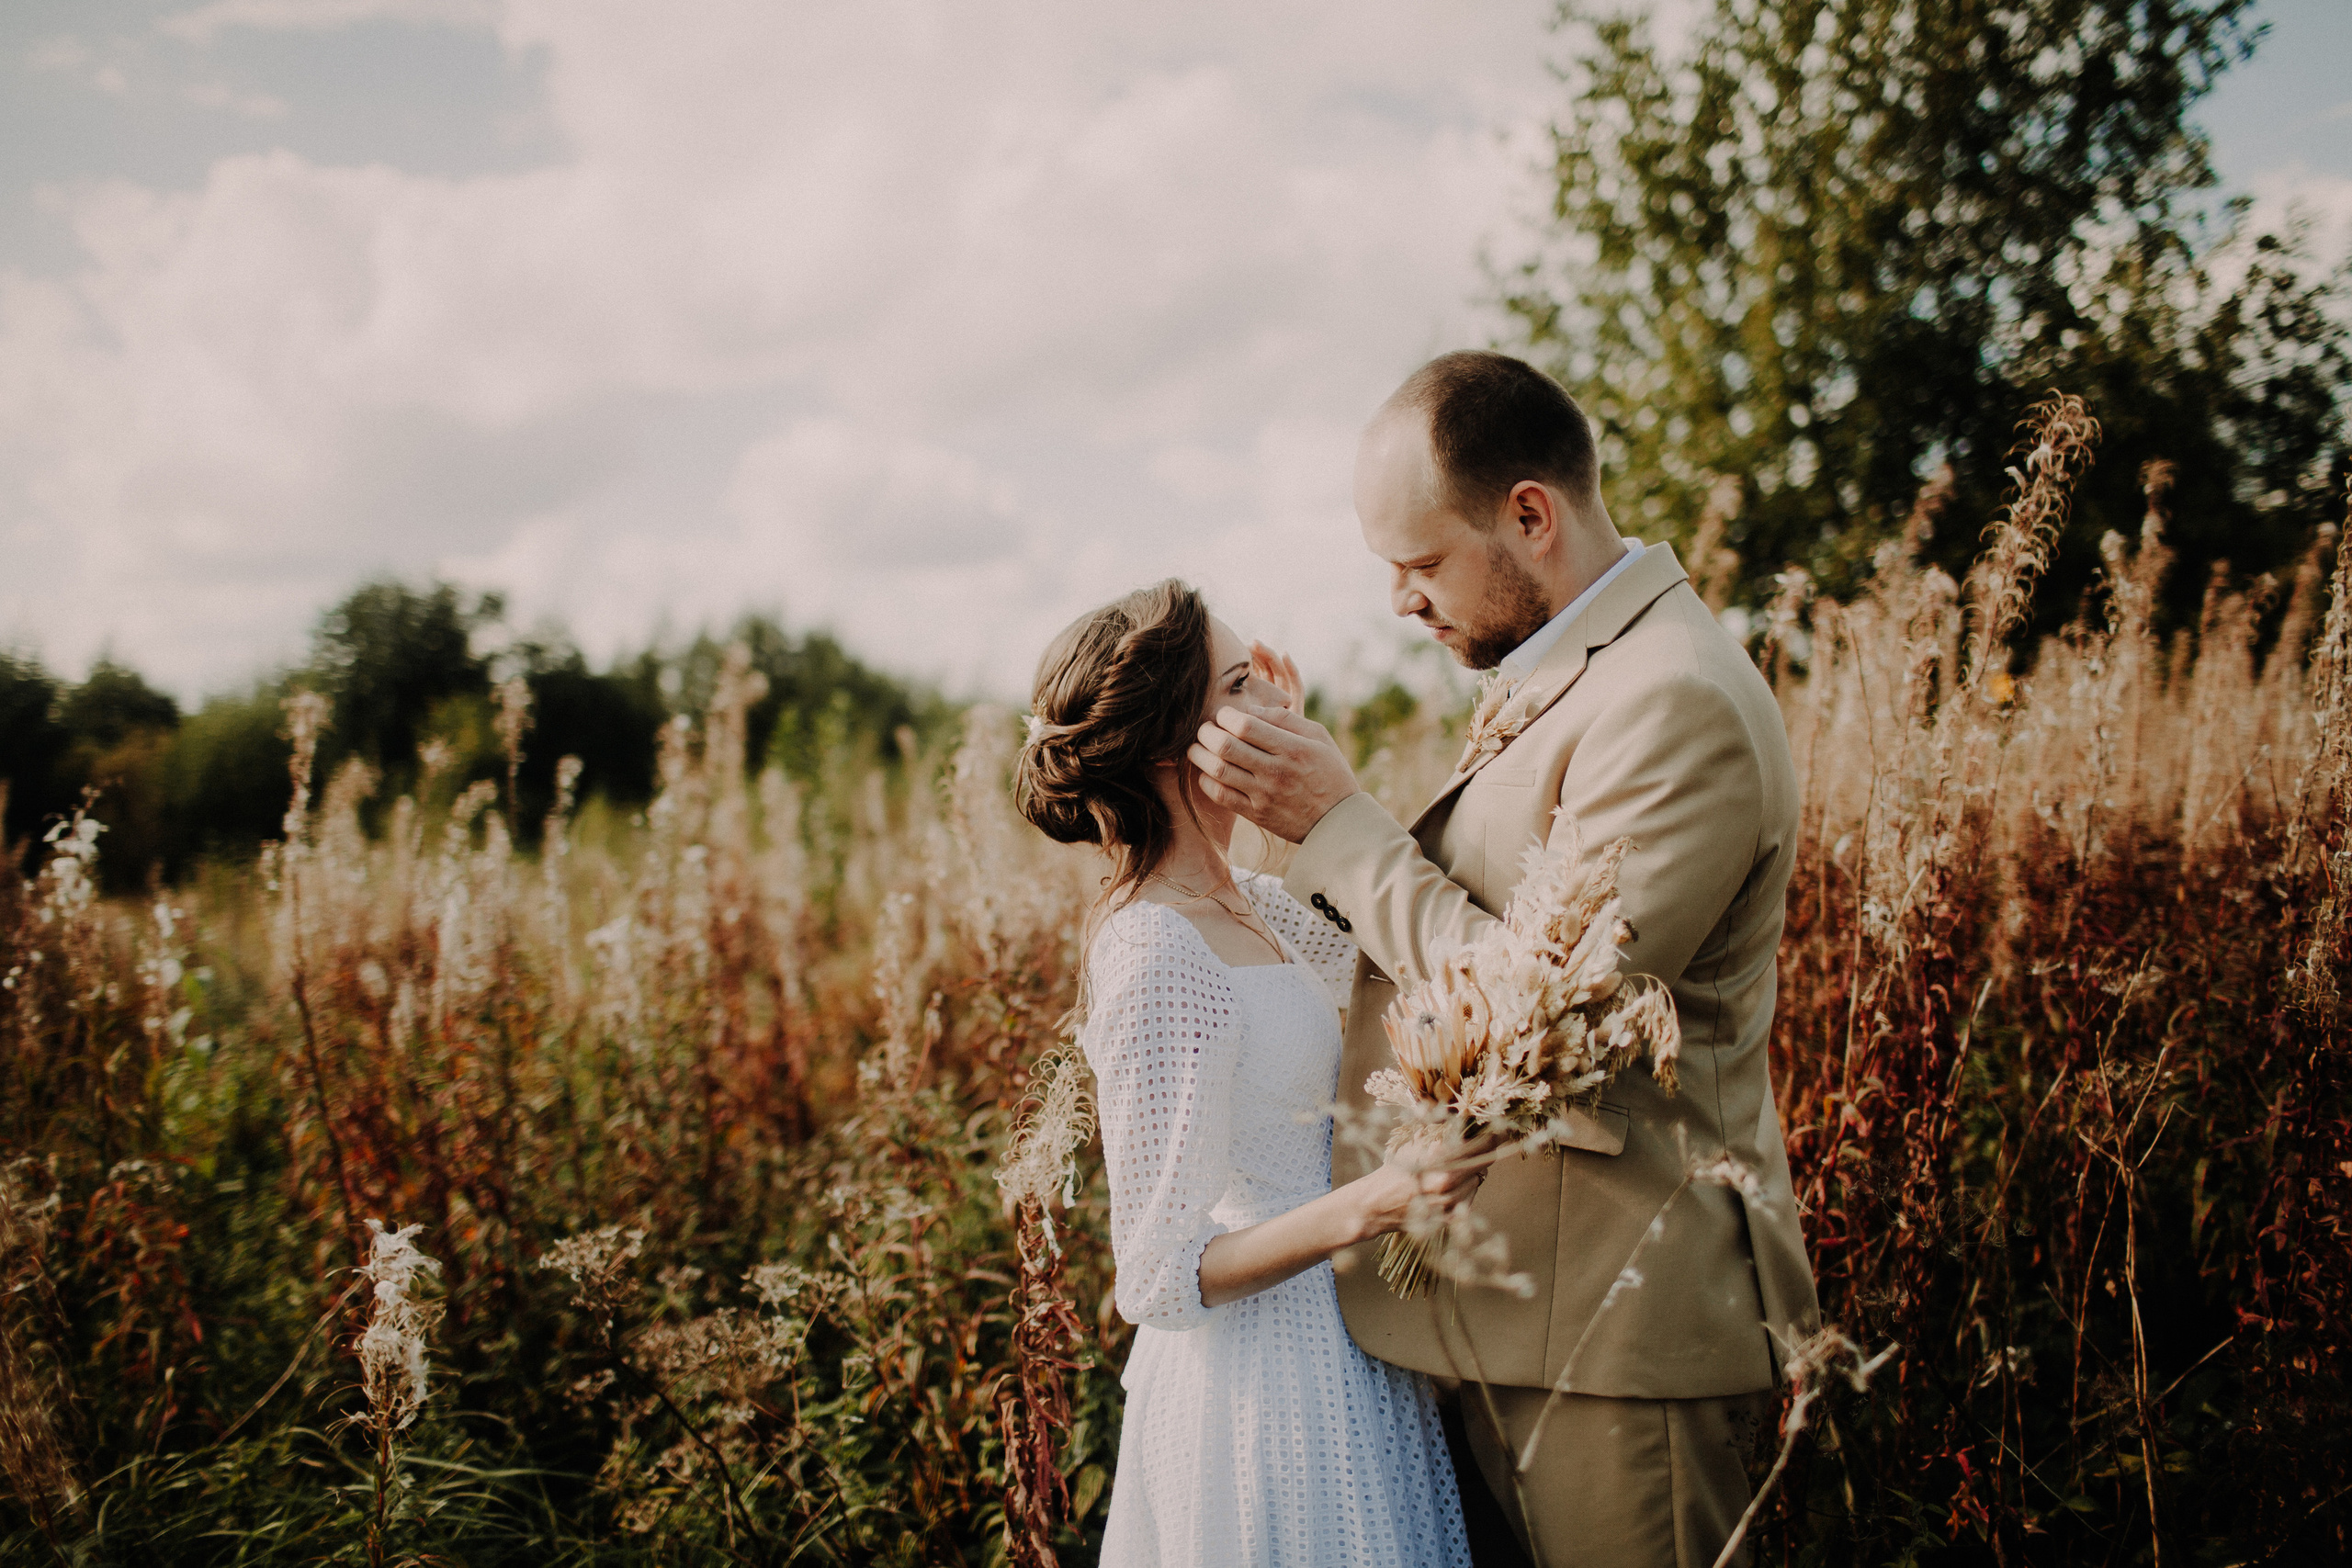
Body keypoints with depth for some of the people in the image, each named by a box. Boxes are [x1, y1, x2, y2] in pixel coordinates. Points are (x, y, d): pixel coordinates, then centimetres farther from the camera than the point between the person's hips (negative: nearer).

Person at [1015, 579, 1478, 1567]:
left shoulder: (1233, 902, 1)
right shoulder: (1156, 958, -26)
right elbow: (1157, 1282, -24)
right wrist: (1366, 1206, -37)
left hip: (1330, 1343, 9)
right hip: (1266, 1368, -9)